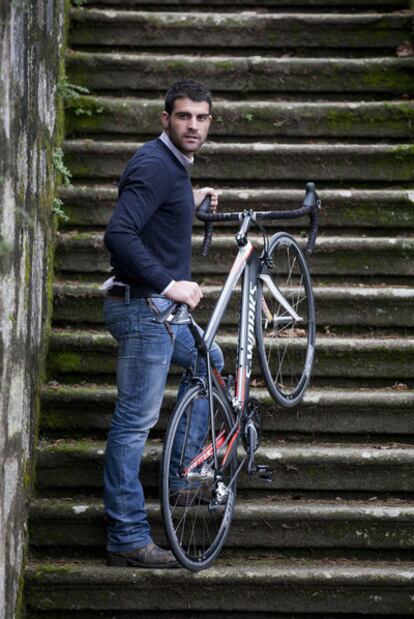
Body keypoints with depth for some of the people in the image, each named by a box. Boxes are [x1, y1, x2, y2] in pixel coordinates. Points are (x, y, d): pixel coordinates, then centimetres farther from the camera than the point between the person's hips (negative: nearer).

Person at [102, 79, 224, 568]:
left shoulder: (173, 163, 14)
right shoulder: (154, 165, -18)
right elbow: (119, 235, -30)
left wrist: (191, 202, 40)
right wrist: (170, 284, -28)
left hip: (159, 307, 11)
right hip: (141, 308, -11)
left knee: (207, 361, 28)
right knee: (134, 421, -7)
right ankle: (127, 540, -3)